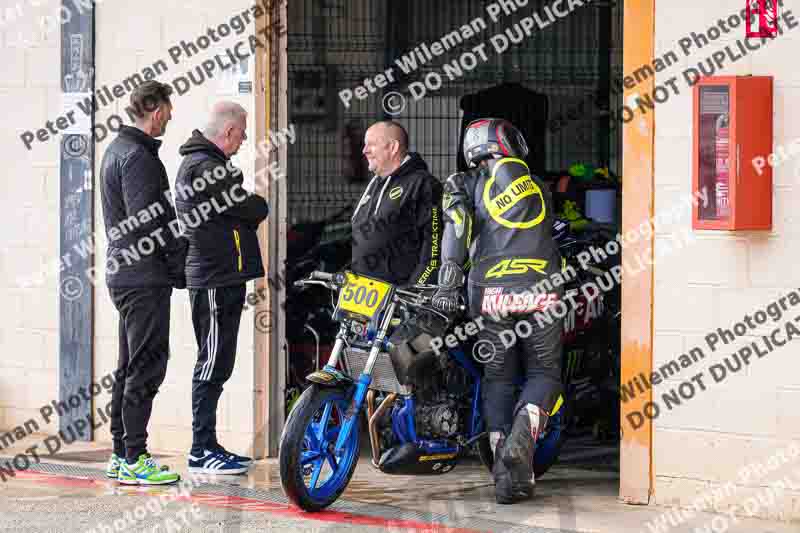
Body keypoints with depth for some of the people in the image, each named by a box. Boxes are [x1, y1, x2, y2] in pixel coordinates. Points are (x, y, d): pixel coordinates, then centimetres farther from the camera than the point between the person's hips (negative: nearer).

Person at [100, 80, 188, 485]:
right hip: (145, 277, -10)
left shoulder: (116, 150, 17)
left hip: (123, 274, 10)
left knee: (131, 368, 14)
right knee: (146, 367, -8)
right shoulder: (138, 158, -15)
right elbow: (149, 221, -21)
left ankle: (121, 455, 19)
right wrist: (180, 263, -12)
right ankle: (134, 459, -9)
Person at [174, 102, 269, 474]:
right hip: (216, 280, -11)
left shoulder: (199, 163, 19)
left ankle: (207, 446, 19)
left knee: (215, 364, 14)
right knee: (213, 364, -8)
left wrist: (248, 212, 0)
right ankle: (202, 451, -6)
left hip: (220, 278, 11)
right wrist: (261, 206, 6)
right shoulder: (206, 168, -16)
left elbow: (234, 210, 18)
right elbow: (250, 209, -14)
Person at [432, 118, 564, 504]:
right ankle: (524, 430, -20)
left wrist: (449, 279, -14)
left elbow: (457, 223, -8)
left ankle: (506, 474, -3)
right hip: (543, 289, 1)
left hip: (493, 291, -1)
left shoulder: (467, 184, 9)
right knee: (544, 374, 12)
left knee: (498, 378, 10)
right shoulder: (536, 185, 18)